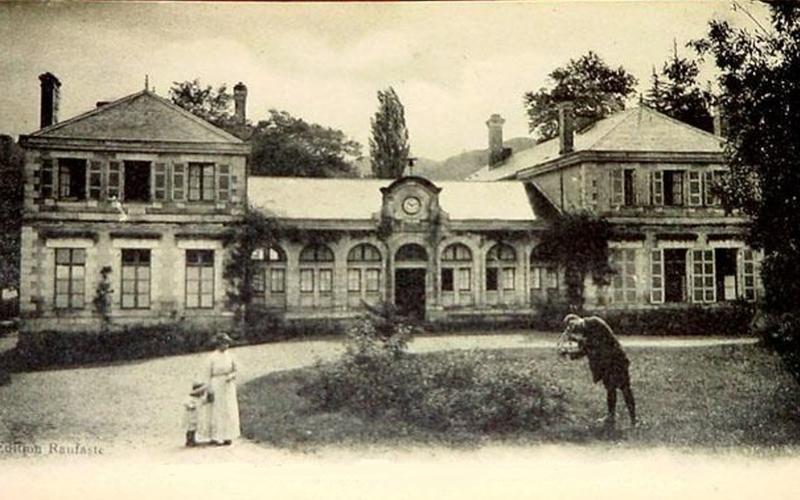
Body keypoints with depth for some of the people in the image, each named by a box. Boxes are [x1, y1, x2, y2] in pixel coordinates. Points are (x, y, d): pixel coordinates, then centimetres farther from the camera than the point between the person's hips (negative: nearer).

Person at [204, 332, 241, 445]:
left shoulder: (229, 355, 4)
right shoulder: (212, 358, -8)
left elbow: (234, 371, 10)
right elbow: (208, 374, -5)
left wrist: (231, 377, -12)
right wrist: (209, 391, -9)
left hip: (228, 386, 4)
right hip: (216, 386, -4)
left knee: (229, 411, 3)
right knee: (216, 411, -2)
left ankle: (227, 436, 11)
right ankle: (215, 437, 5)